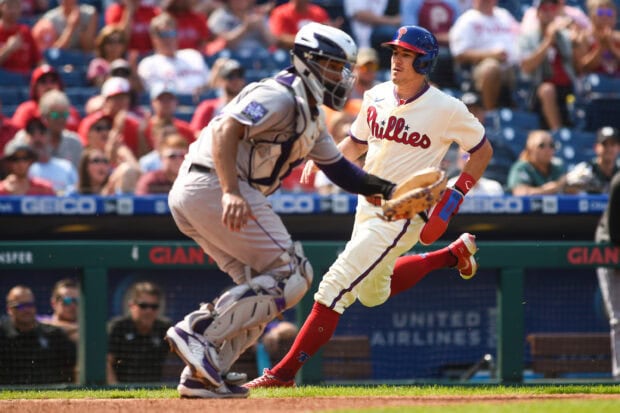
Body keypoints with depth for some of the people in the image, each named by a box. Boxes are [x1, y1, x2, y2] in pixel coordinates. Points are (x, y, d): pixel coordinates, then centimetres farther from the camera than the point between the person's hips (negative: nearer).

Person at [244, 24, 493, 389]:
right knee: (373, 293, 26)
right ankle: (454, 255, 41)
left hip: (404, 213, -8)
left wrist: (454, 198, -12)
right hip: (368, 205, 8)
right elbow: (356, 142, 16)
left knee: (335, 288, -15)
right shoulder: (377, 97, 2)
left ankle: (284, 373, -13)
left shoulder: (446, 109, -14)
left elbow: (483, 150, -2)